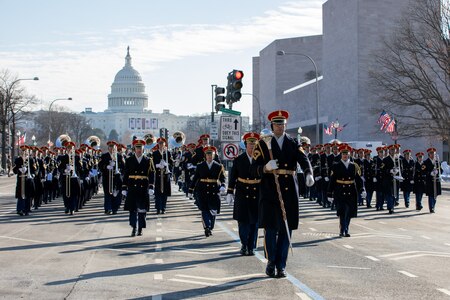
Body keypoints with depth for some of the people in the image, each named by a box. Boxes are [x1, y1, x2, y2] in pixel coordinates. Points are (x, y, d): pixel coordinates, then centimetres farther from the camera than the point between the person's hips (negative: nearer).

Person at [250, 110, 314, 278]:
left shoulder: (293, 144, 9)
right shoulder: (263, 144, 5)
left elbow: (304, 160, -10)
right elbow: (253, 171, 0)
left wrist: (308, 174, -31)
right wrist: (266, 168, -21)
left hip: (289, 193, 2)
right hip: (269, 192, -2)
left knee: (286, 229, 3)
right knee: (270, 229, -3)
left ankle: (281, 265, 13)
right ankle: (271, 262, 16)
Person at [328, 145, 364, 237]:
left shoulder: (354, 166, 8)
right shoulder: (336, 166, 2)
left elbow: (358, 179, 7)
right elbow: (332, 180, 2)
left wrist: (362, 191, -2)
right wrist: (331, 191, -2)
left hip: (351, 193, 3)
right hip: (340, 193, -3)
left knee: (349, 212, 6)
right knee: (342, 212, -8)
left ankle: (346, 230, 19)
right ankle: (342, 230, -6)